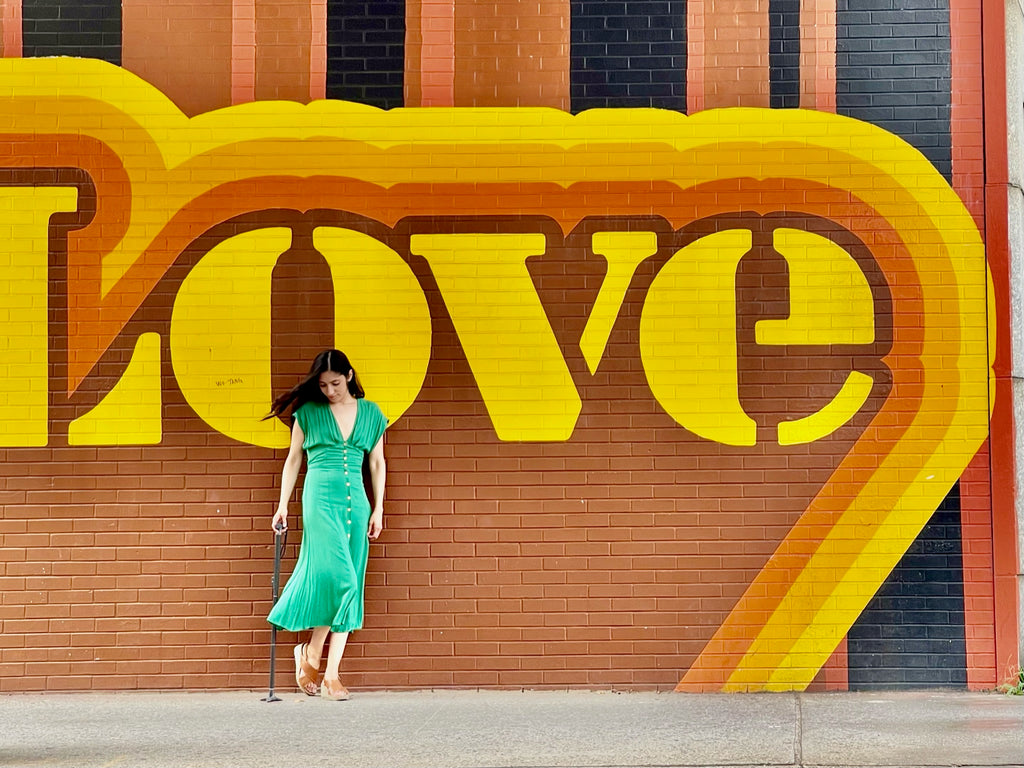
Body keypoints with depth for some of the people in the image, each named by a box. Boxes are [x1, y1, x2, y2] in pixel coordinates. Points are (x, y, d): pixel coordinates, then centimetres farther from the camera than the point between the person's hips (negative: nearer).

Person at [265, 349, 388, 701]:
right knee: (337, 576, -18)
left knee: (348, 586, 1)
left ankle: (331, 674, 4)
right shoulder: (308, 413, 5)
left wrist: (378, 509, 9)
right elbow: (293, 459, 10)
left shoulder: (370, 414, 11)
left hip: (356, 501, 3)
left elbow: (377, 463, 15)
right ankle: (311, 652, 1)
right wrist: (283, 505, 6)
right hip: (320, 497, -3)